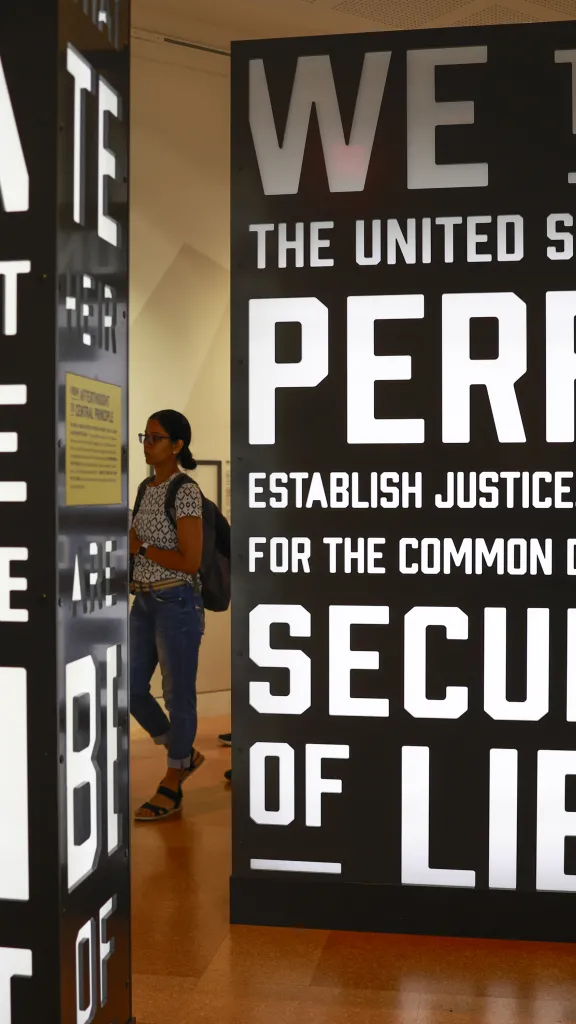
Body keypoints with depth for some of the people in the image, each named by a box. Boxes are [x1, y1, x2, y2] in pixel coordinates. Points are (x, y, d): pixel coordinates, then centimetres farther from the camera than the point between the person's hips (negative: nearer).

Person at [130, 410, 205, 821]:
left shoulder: (186, 491, -14)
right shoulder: (147, 488, 12)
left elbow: (190, 561, -19)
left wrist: (140, 547, -14)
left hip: (177, 603, -9)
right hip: (145, 602, 9)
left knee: (178, 694, 3)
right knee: (132, 688, 11)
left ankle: (172, 787, 17)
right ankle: (186, 755, 31)